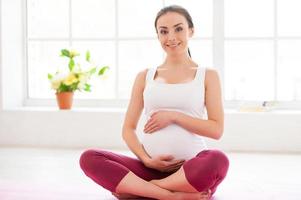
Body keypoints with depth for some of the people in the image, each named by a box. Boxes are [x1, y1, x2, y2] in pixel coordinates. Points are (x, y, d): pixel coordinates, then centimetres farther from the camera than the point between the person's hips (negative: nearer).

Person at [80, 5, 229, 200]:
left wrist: (174, 116, -7)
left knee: (218, 160, -38)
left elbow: (216, 130, 1)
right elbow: (128, 129, 11)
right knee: (89, 158, -22)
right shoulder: (145, 77, 14)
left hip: (193, 169, -2)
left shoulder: (208, 76, 9)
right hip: (152, 168, 2)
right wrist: (147, 160, -7)